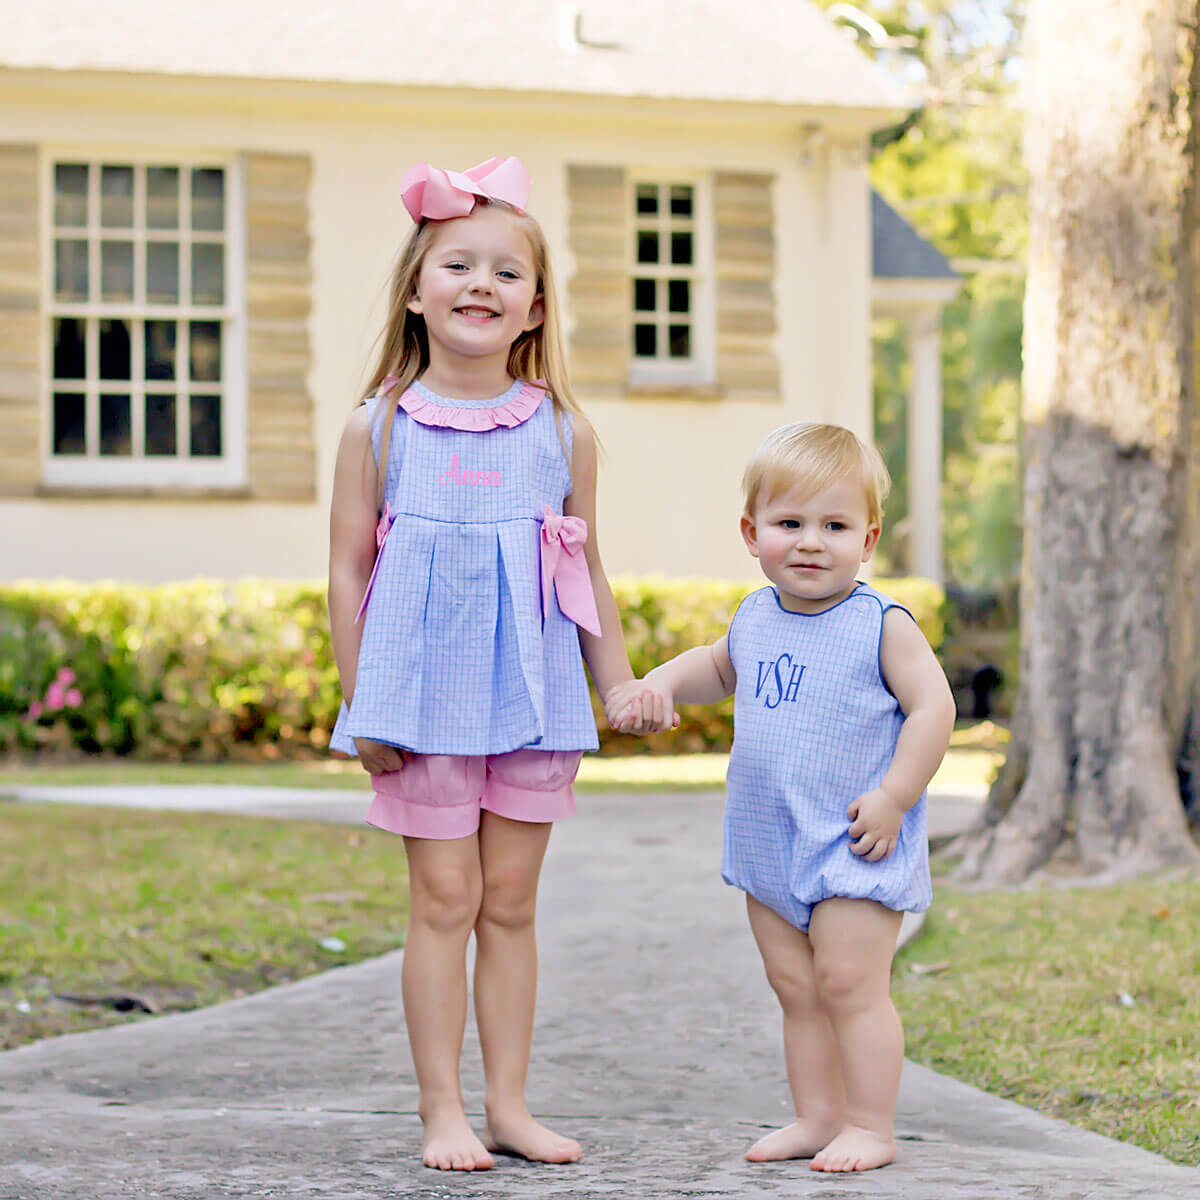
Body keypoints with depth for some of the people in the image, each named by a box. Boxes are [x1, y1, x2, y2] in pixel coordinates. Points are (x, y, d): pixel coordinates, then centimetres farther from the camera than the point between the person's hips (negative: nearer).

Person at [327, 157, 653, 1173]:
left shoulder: (563, 430, 3)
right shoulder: (381, 427, -2)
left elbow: (589, 575, 10)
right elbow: (349, 570, 0)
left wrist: (622, 688, 9)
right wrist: (361, 706, -2)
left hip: (533, 694, 2)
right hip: (423, 690, -2)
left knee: (511, 901, 8)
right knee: (444, 899, 1)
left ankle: (510, 1103, 16)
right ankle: (444, 1112, 8)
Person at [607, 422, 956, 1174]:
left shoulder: (882, 626, -10)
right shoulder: (756, 619, 9)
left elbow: (933, 707, -13)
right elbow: (720, 667, 30)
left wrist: (893, 798, -19)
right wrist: (657, 688, 12)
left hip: (852, 849, -7)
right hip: (769, 848, 7)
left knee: (849, 983, -7)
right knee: (796, 989, 11)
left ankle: (871, 1126, 2)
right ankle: (817, 1118, 20)